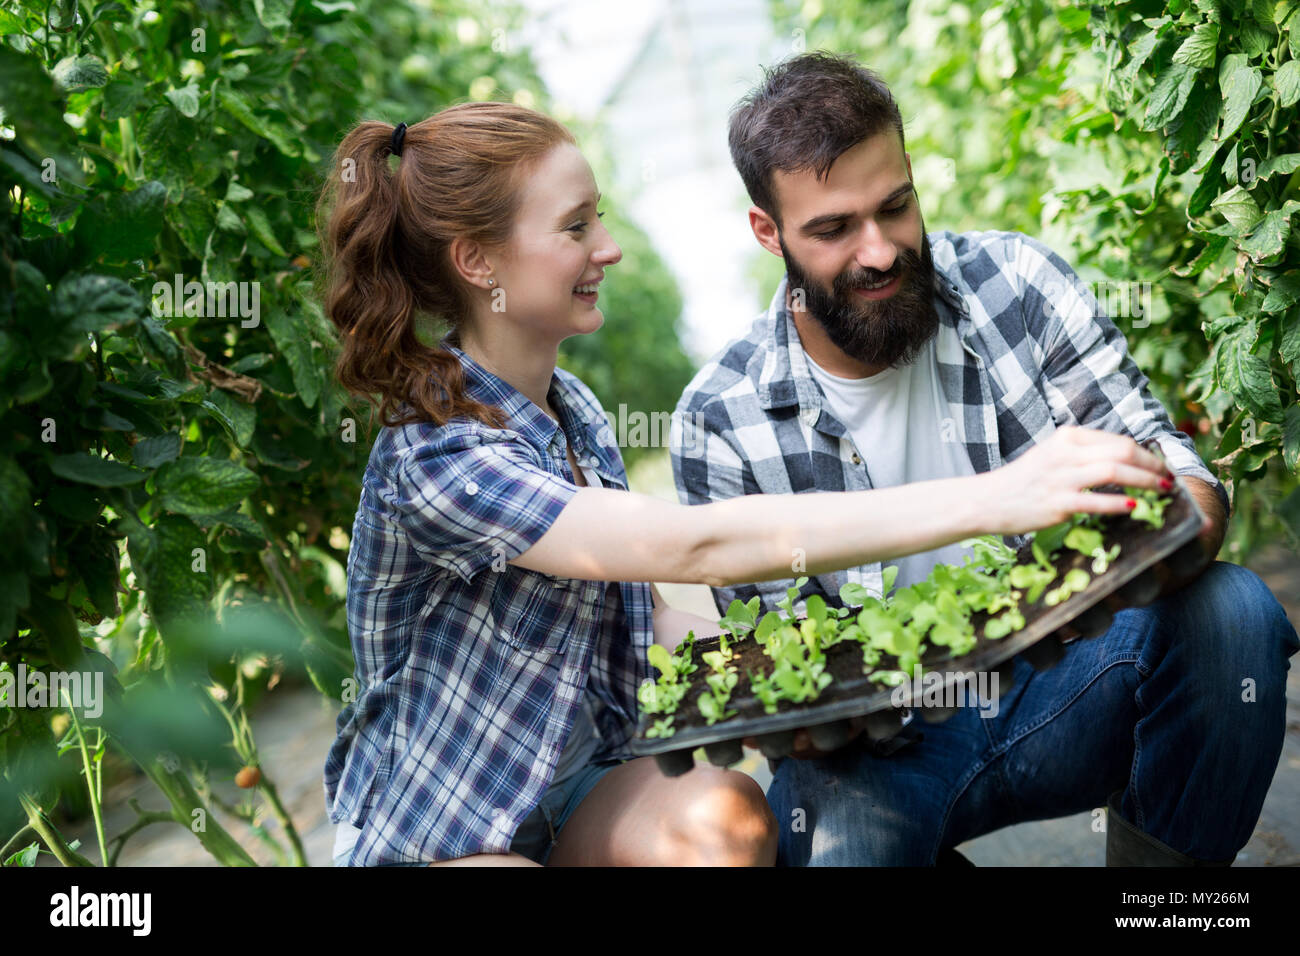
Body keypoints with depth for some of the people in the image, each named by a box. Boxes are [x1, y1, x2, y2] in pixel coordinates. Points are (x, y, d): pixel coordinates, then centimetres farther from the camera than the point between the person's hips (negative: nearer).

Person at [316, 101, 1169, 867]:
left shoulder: (572, 407, 1)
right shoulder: (438, 462, -26)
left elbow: (645, 619, 7)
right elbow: (700, 546, -38)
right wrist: (993, 499, -40)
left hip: (574, 785, 6)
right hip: (438, 838, -6)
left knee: (723, 813, -26)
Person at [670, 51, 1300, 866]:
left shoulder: (1018, 284, -5)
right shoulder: (720, 424, -9)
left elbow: (1179, 466, -8)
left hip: (1064, 685, 3)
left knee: (1231, 608, -27)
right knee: (833, 833, -36)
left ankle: (1159, 857, -3)